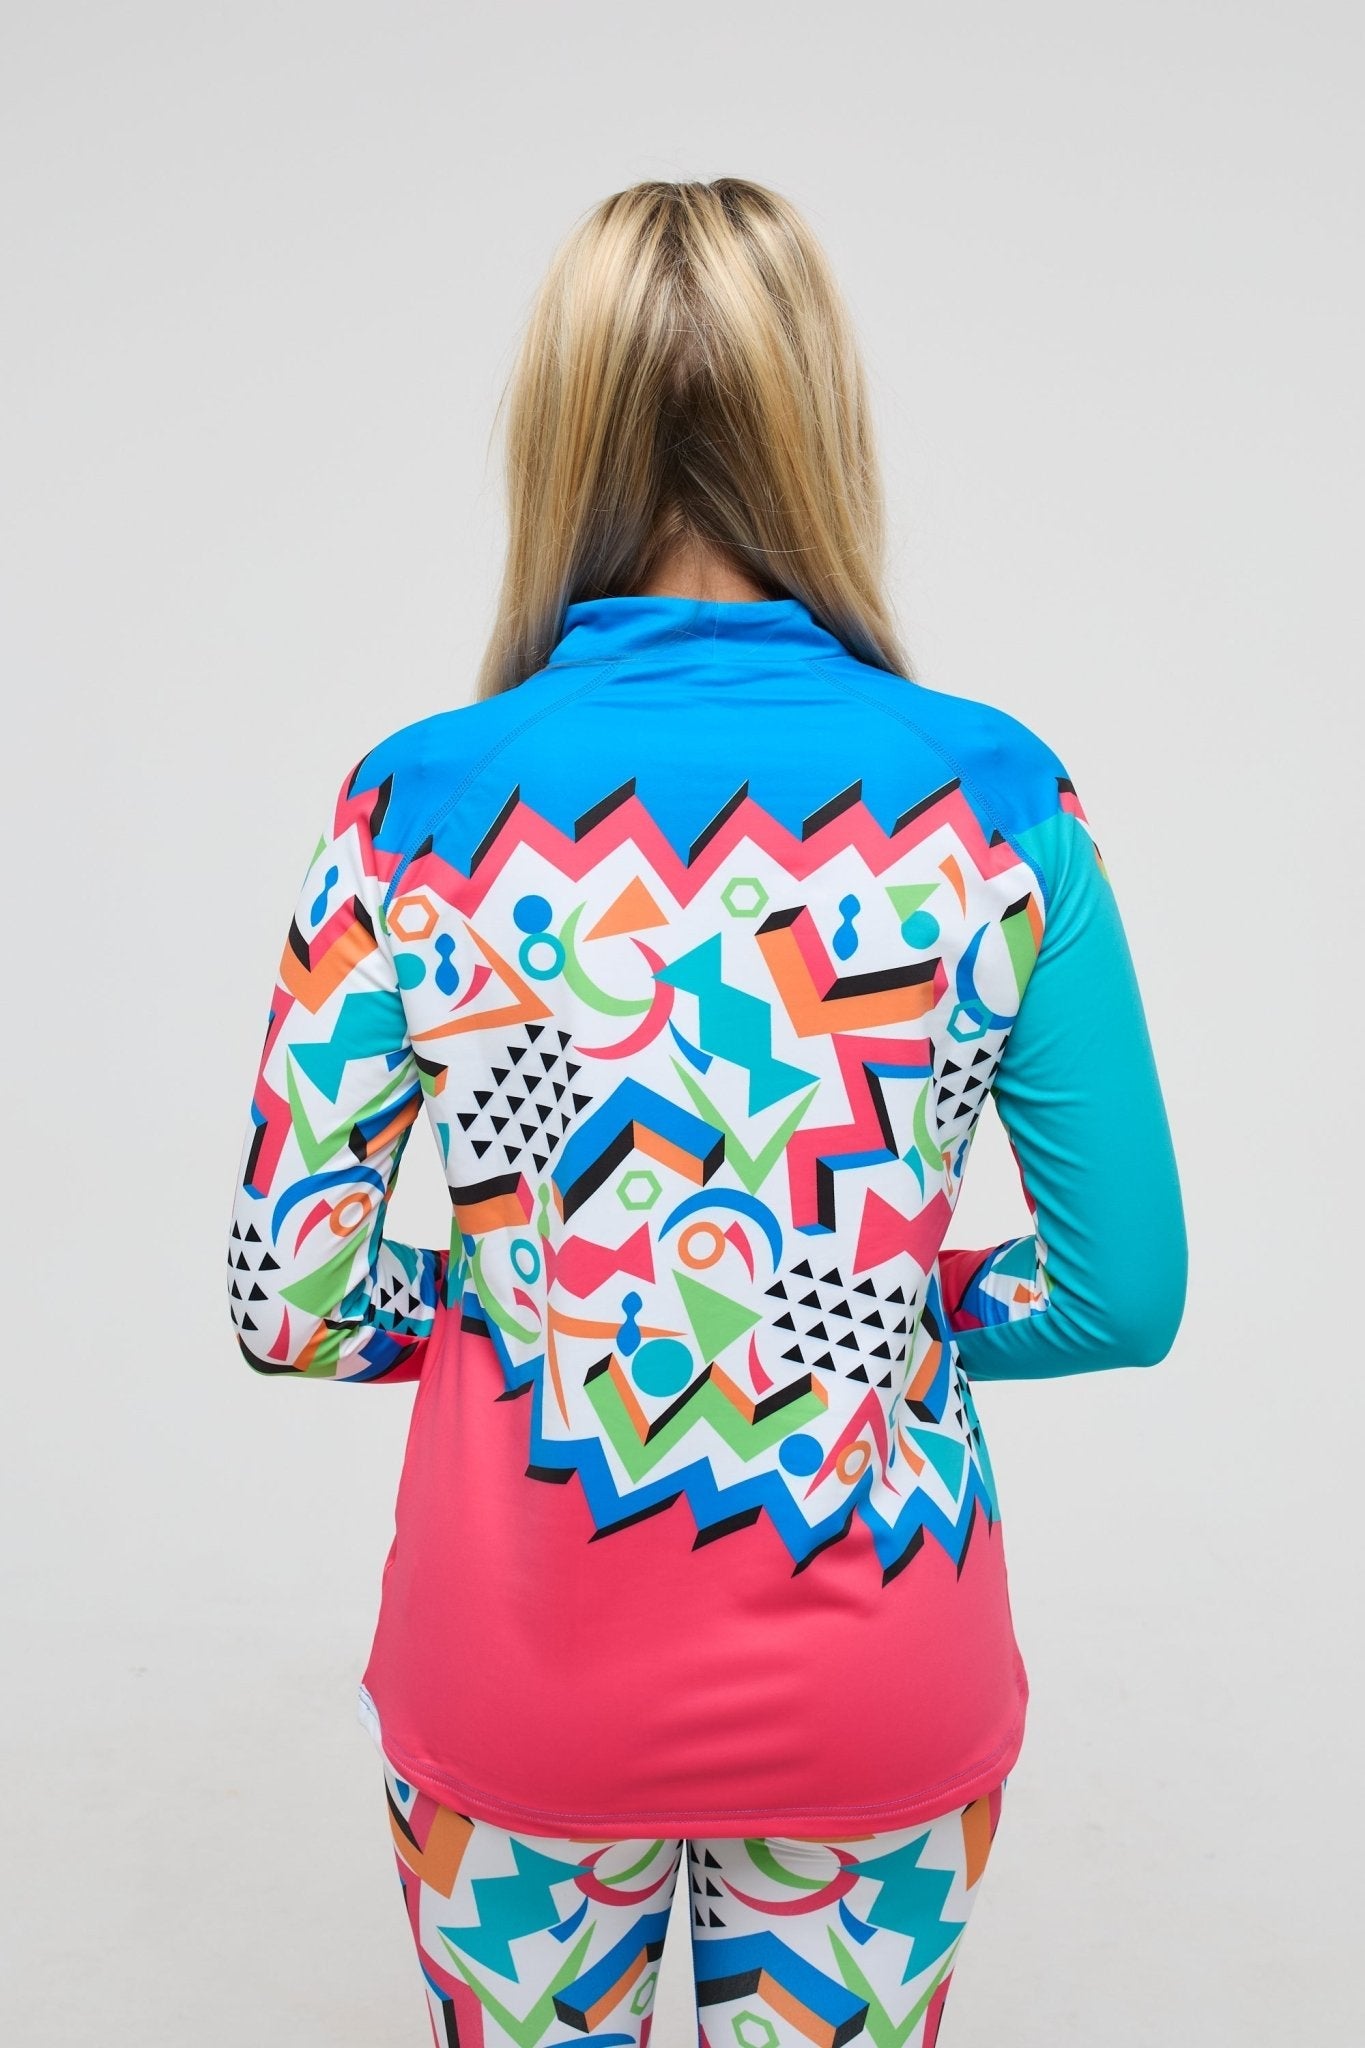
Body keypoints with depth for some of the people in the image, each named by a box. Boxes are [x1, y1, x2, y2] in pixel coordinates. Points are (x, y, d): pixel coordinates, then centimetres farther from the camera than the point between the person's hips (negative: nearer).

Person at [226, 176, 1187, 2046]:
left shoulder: (423, 804, -13)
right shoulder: (998, 797, -12)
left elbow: (289, 1303, -10)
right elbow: (1128, 1294, -7)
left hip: (520, 1678, 0)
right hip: (881, 1680, 1)